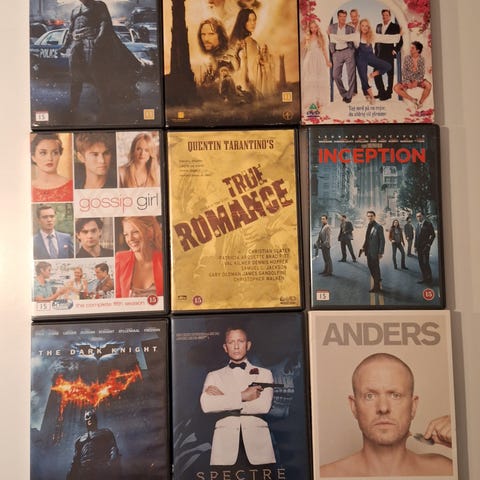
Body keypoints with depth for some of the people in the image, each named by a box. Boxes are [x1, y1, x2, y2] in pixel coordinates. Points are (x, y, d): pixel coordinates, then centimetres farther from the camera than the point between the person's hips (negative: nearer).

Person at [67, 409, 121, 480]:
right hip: (82, 473, 4)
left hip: (101, 470, -3)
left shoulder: (106, 432, 17)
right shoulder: (80, 440, 28)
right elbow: (75, 462, 24)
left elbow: (113, 449, 2)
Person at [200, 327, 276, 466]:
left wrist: (223, 398, -4)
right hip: (225, 447, 0)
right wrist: (242, 396, -9)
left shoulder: (264, 374, 13)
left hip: (258, 446, 0)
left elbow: (264, 406, -5)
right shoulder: (214, 376, 14)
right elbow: (206, 405, -5)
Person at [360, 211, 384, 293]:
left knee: (375, 268, 3)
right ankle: (378, 279, 37)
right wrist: (363, 247, 6)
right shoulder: (369, 226, 10)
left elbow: (382, 240, -14)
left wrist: (381, 252, -17)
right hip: (369, 251, 7)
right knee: (370, 267, 16)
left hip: (375, 252, -7)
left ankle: (376, 286, 15)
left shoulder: (378, 227, -12)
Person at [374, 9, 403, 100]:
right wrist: (376, 52, 8)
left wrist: (395, 50, -9)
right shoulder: (379, 26, 13)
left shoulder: (395, 26, 0)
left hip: (389, 54, -5)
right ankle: (381, 92, 15)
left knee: (390, 74, 2)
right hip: (379, 54, 5)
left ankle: (388, 93, 8)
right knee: (376, 73, 3)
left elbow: (400, 41, 0)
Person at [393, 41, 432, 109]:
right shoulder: (407, 58, -5)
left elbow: (422, 73, -8)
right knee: (396, 88, -25)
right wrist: (408, 82, -17)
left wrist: (416, 82, -24)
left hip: (418, 80, -1)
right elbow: (404, 71, -6)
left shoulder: (421, 59, -6)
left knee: (428, 86, -32)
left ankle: (420, 102, -9)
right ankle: (413, 100, -12)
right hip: (408, 80, 1)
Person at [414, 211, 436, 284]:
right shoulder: (418, 225, 13)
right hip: (419, 248, 6)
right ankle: (424, 278, 15)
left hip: (425, 247, -6)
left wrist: (429, 244, -11)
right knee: (421, 263, 7)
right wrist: (415, 246, 10)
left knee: (426, 263, -8)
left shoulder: (428, 224, -4)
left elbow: (433, 235, -5)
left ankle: (429, 278, 4)